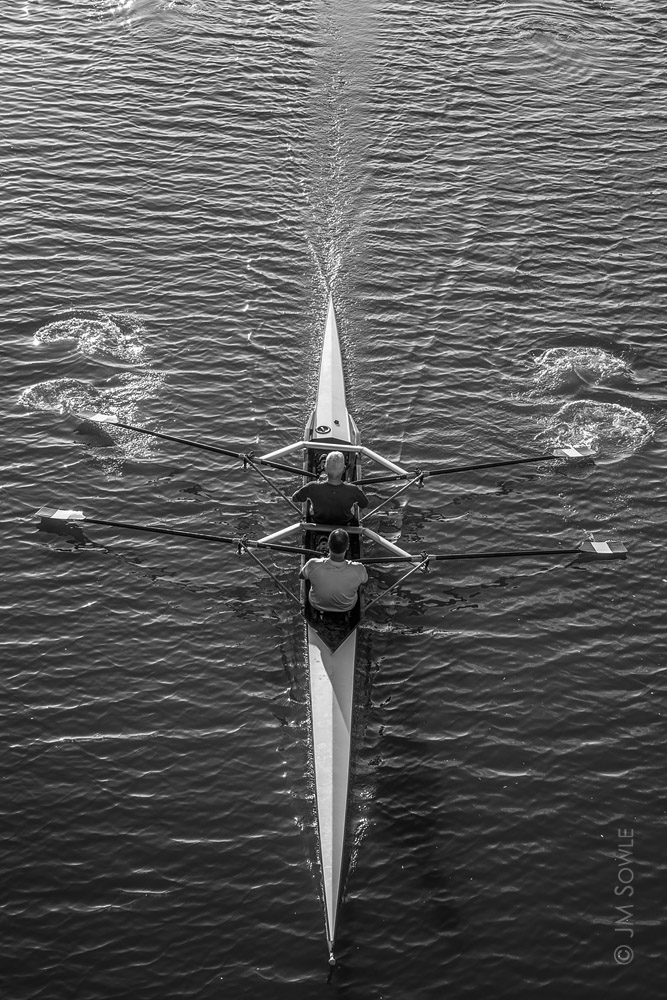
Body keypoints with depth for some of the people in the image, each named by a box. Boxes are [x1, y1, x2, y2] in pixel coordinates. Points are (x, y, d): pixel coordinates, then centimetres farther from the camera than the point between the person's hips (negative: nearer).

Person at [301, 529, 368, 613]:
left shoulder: (313, 566, -39)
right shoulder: (358, 570, -38)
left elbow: (301, 575, -13)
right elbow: (365, 582, -13)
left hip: (317, 606, 0)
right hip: (347, 608, 0)